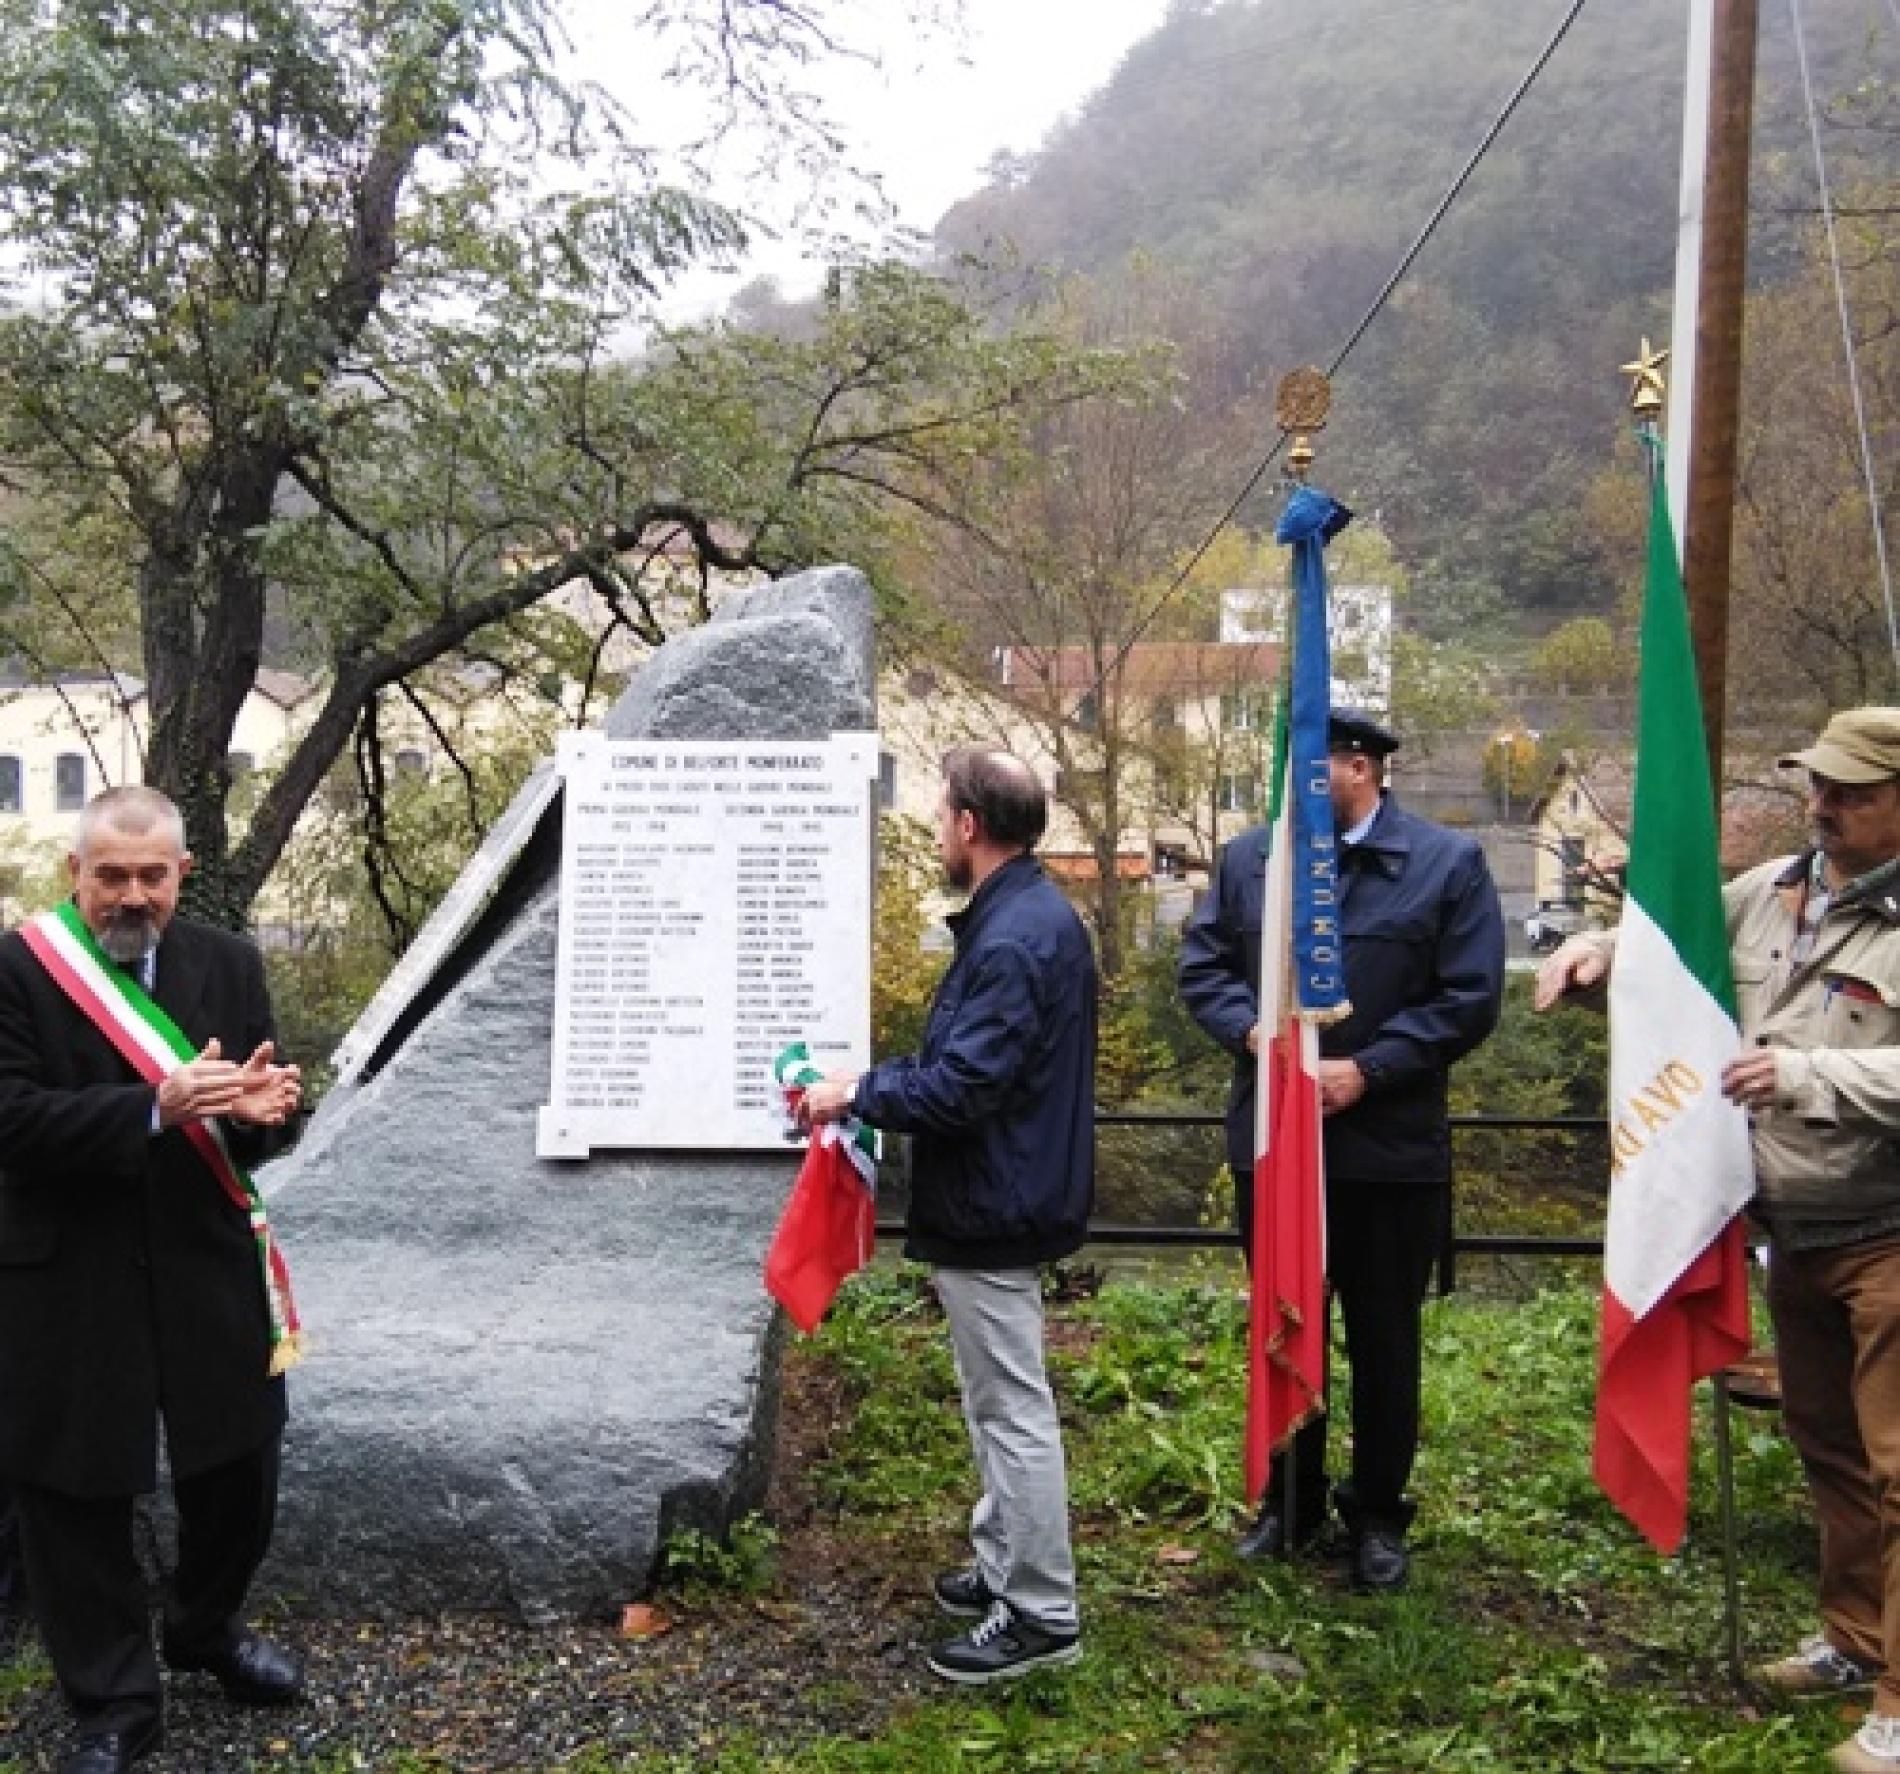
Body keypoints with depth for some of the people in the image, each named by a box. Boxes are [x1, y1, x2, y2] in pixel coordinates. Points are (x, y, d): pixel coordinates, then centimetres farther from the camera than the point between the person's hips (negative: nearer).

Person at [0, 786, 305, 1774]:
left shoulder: (229, 965, 2)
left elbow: (255, 1118, 1)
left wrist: (260, 1106, -24)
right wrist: (154, 1109, -30)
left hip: (205, 1263, 3)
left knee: (238, 1462, 14)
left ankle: (209, 1628, 42)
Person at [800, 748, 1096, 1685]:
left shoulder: (1013, 940, -24)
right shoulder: (1032, 913, 9)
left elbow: (960, 1089, -26)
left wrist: (858, 1092, -14)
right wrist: (882, 1080, 9)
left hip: (990, 1213, -11)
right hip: (1003, 1196, 11)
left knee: (1012, 1408, 1)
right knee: (1000, 1403, 21)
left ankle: (1042, 1615, 14)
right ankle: (1005, 1568, 35)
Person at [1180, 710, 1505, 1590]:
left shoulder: (1448, 862, -6)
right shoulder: (1247, 856, 4)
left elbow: (1471, 998, -10)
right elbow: (1203, 965, 4)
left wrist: (1368, 1069, -18)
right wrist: (1254, 1032, -16)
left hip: (1390, 1146, -3)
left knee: (1382, 1341, 11)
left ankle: (1377, 1513, 30)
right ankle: (1290, 1501, 34)